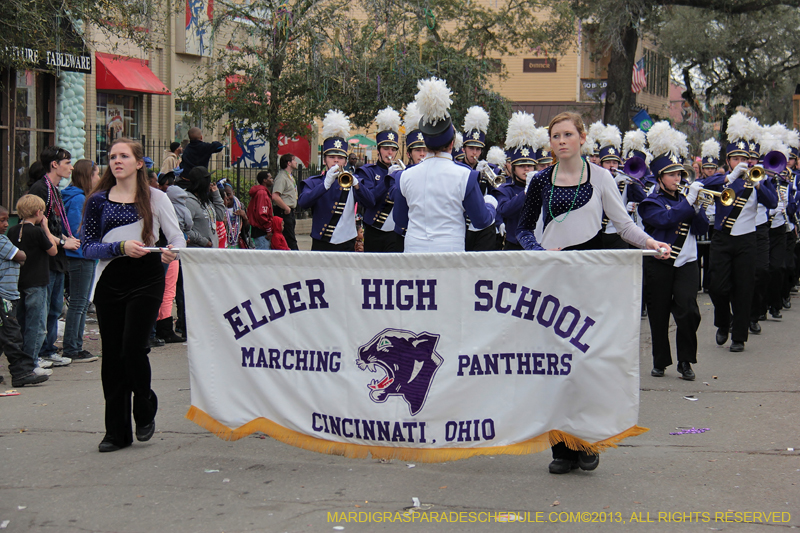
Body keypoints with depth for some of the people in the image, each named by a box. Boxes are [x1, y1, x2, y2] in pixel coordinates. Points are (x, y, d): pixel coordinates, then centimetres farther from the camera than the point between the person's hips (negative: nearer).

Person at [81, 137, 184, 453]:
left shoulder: (155, 198, 4)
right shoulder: (98, 201, 8)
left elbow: (178, 237, 0)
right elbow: (87, 247, 2)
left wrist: (171, 252, -23)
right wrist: (121, 247, -14)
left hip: (146, 279, -2)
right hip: (110, 281, 3)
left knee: (133, 346, -14)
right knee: (112, 355, 4)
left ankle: (145, 409, 15)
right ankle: (117, 431, 14)